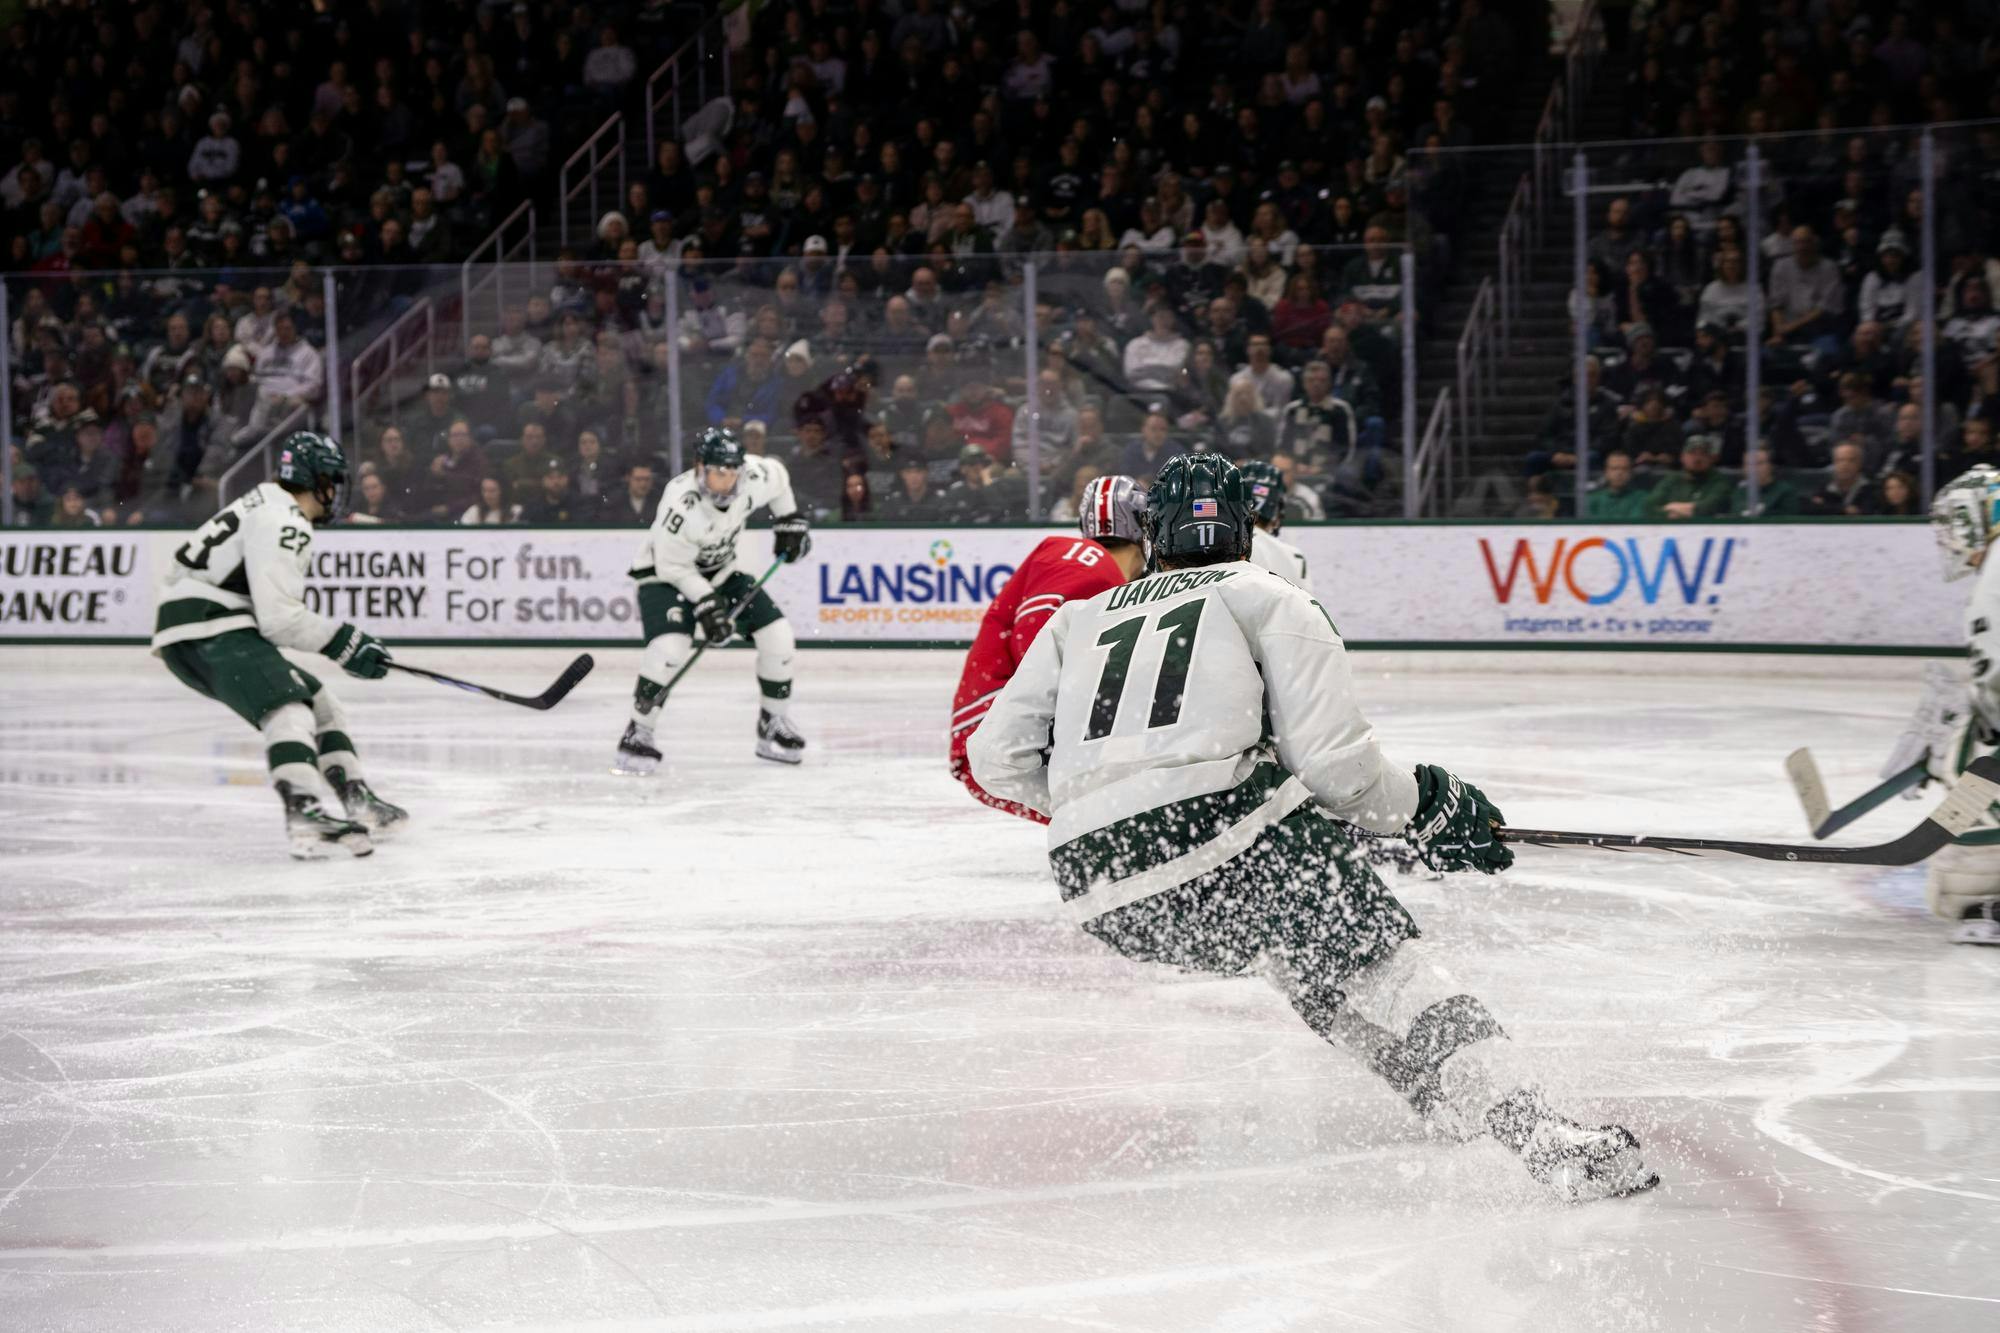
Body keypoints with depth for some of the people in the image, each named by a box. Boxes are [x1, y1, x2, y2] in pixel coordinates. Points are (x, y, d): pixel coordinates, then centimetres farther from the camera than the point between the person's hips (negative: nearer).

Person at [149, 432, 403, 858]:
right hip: (205, 631, -11)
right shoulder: (281, 522, -14)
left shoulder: (271, 508, 20)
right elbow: (278, 616, -21)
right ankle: (303, 815, -48)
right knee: (287, 708, -29)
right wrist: (343, 642, -13)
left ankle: (360, 805, 22)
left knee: (320, 704, 17)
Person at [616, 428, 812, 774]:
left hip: (720, 570, 6)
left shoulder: (755, 476, -20)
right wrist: (706, 605, -30)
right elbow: (673, 567, -26)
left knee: (777, 636, -3)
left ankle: (774, 726, 16)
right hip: (665, 574, -6)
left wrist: (790, 520, 9)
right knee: (670, 645, -31)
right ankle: (637, 735, -17)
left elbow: (778, 476, 6)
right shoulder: (682, 504, -36)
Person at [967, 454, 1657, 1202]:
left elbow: (998, 757, 19)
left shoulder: (1081, 621, 27)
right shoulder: (1273, 602, 15)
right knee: (1384, 965, 0)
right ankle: (1542, 1139, -19)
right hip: (1225, 831, -5)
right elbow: (1330, 759, 2)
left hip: (1098, 891, 5)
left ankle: (1447, 1104, 23)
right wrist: (1423, 805, 18)